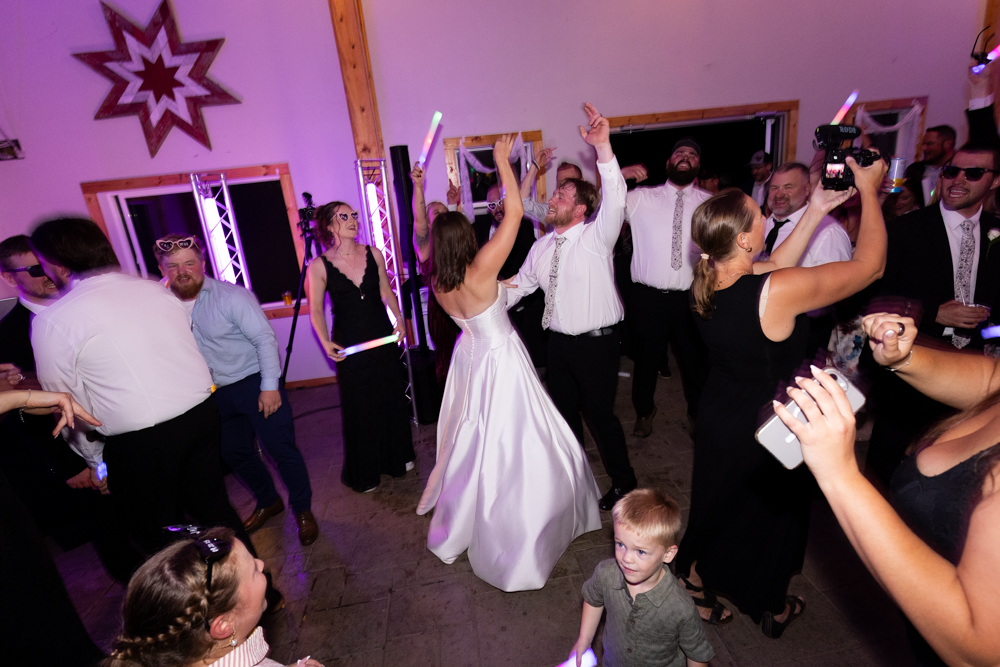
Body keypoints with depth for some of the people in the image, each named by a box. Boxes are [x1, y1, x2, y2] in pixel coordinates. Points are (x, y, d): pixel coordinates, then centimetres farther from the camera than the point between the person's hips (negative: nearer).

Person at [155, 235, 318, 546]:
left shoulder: (232, 296, -14)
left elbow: (265, 338, -16)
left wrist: (269, 386, -19)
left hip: (255, 383, -5)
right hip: (216, 394, 6)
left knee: (282, 448, -4)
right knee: (235, 453, 17)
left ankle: (303, 510, 16)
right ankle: (268, 502, 40)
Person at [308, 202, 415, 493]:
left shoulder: (373, 254, 0)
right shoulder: (319, 265, -8)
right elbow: (316, 309, -4)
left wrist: (399, 319, -2)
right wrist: (326, 341, -15)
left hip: (383, 337, 3)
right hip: (349, 343, -3)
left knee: (391, 398, 14)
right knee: (358, 406, 8)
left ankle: (398, 457, 38)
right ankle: (364, 474, 28)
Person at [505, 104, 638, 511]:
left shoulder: (596, 237, -12)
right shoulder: (542, 246, 7)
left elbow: (615, 201, -29)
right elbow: (520, 283, 13)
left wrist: (603, 148, -41)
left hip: (597, 342, -6)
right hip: (559, 341, 7)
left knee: (600, 413, 5)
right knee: (563, 410, 20)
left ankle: (623, 482, 31)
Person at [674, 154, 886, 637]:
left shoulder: (707, 281, -11)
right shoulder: (780, 290, -31)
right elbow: (870, 265, -17)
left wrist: (816, 211, 5)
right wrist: (870, 191, -6)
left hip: (717, 417, 5)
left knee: (717, 506, 25)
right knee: (771, 514, 22)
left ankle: (697, 583, 46)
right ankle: (772, 609, 48)